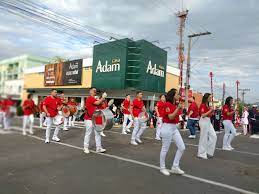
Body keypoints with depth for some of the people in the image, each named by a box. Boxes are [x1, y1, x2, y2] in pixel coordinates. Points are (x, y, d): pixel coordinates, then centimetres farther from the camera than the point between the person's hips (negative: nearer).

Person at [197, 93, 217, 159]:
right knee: (204, 138, -2)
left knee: (213, 136, 9)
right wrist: (210, 110, -16)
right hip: (204, 121, -9)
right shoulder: (203, 105, -13)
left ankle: (209, 152, 19)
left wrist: (212, 111, 4)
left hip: (208, 121, 9)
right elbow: (203, 115, -21)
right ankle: (201, 154, 10)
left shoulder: (208, 105, 14)